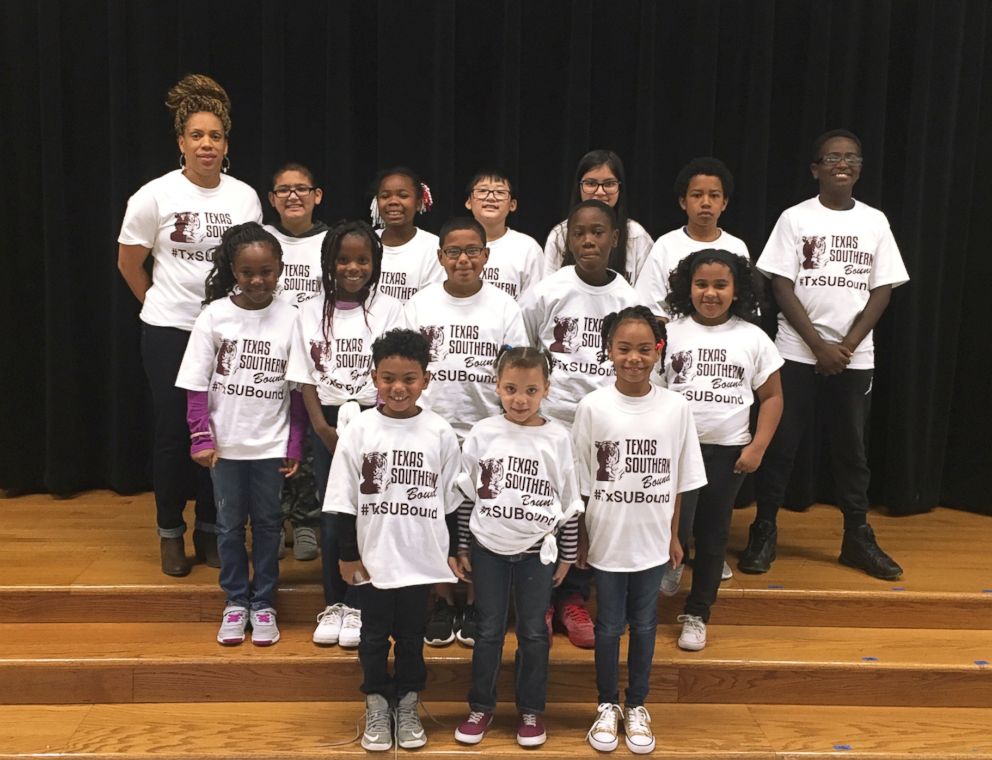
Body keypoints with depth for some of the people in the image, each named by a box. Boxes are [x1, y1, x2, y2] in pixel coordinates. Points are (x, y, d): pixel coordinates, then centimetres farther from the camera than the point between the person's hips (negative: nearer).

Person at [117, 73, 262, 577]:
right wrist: (160, 303, 7)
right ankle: (170, 533, 20)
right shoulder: (155, 196, -7)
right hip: (169, 331, -2)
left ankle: (210, 529, 22)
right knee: (173, 431, 5)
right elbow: (128, 262, 3)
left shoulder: (245, 197, -1)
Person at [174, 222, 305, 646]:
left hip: (271, 444, 0)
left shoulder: (290, 320, -6)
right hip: (225, 442, 1)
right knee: (230, 524, 12)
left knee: (267, 523, 11)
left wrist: (294, 445, -3)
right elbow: (197, 384, -4)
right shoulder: (215, 316, -6)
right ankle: (235, 602, 28)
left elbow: (298, 390, -2)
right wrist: (202, 438, -10)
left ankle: (264, 603, 25)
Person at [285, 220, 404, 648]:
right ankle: (333, 604, 18)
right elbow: (306, 379, 3)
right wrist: (323, 426, -7)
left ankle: (356, 606, 11)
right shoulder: (311, 312, 4)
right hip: (327, 423, 2)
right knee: (331, 517, 5)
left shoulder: (388, 310, -1)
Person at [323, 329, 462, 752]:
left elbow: (450, 500, 3)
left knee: (412, 635, 14)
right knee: (374, 636, 12)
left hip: (421, 559, 0)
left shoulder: (440, 434, -5)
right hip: (372, 558, 0)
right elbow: (344, 501, -2)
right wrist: (348, 555, -2)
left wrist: (452, 552, 6)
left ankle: (408, 706, 30)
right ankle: (377, 706, 29)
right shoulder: (358, 432, -6)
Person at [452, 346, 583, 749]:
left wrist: (566, 555, 4)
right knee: (488, 630, 11)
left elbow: (569, 501, 2)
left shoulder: (557, 438, -6)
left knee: (534, 632, 10)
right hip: (488, 548, 0)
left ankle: (531, 710, 25)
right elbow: (466, 496, 2)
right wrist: (461, 549, 3)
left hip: (537, 552, 0)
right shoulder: (482, 434, -5)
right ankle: (481, 706, 26)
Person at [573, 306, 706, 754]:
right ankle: (607, 705, 31)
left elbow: (680, 481, 3)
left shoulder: (675, 408, -6)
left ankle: (637, 707, 31)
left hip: (652, 541, 1)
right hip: (607, 540, -1)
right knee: (608, 626, 13)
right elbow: (580, 483, -3)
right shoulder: (592, 407, -10)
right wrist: (580, 539, -1)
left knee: (644, 625, 14)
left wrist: (674, 535, 6)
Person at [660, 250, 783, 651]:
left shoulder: (752, 337, 1)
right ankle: (668, 563, 18)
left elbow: (772, 396, 5)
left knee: (713, 533, 9)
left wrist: (757, 447, -4)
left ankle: (696, 613, 24)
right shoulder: (671, 332, 0)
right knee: (674, 521, -16)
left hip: (728, 450, 1)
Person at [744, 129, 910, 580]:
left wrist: (847, 345, -8)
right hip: (798, 353, -2)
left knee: (851, 447, 10)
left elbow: (882, 290, 4)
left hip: (855, 356, 2)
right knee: (780, 444, 1)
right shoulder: (795, 218, -1)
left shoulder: (875, 221, 6)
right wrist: (819, 345, -11)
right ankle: (764, 533, 12)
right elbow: (782, 287, -5)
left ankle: (858, 538, 21)